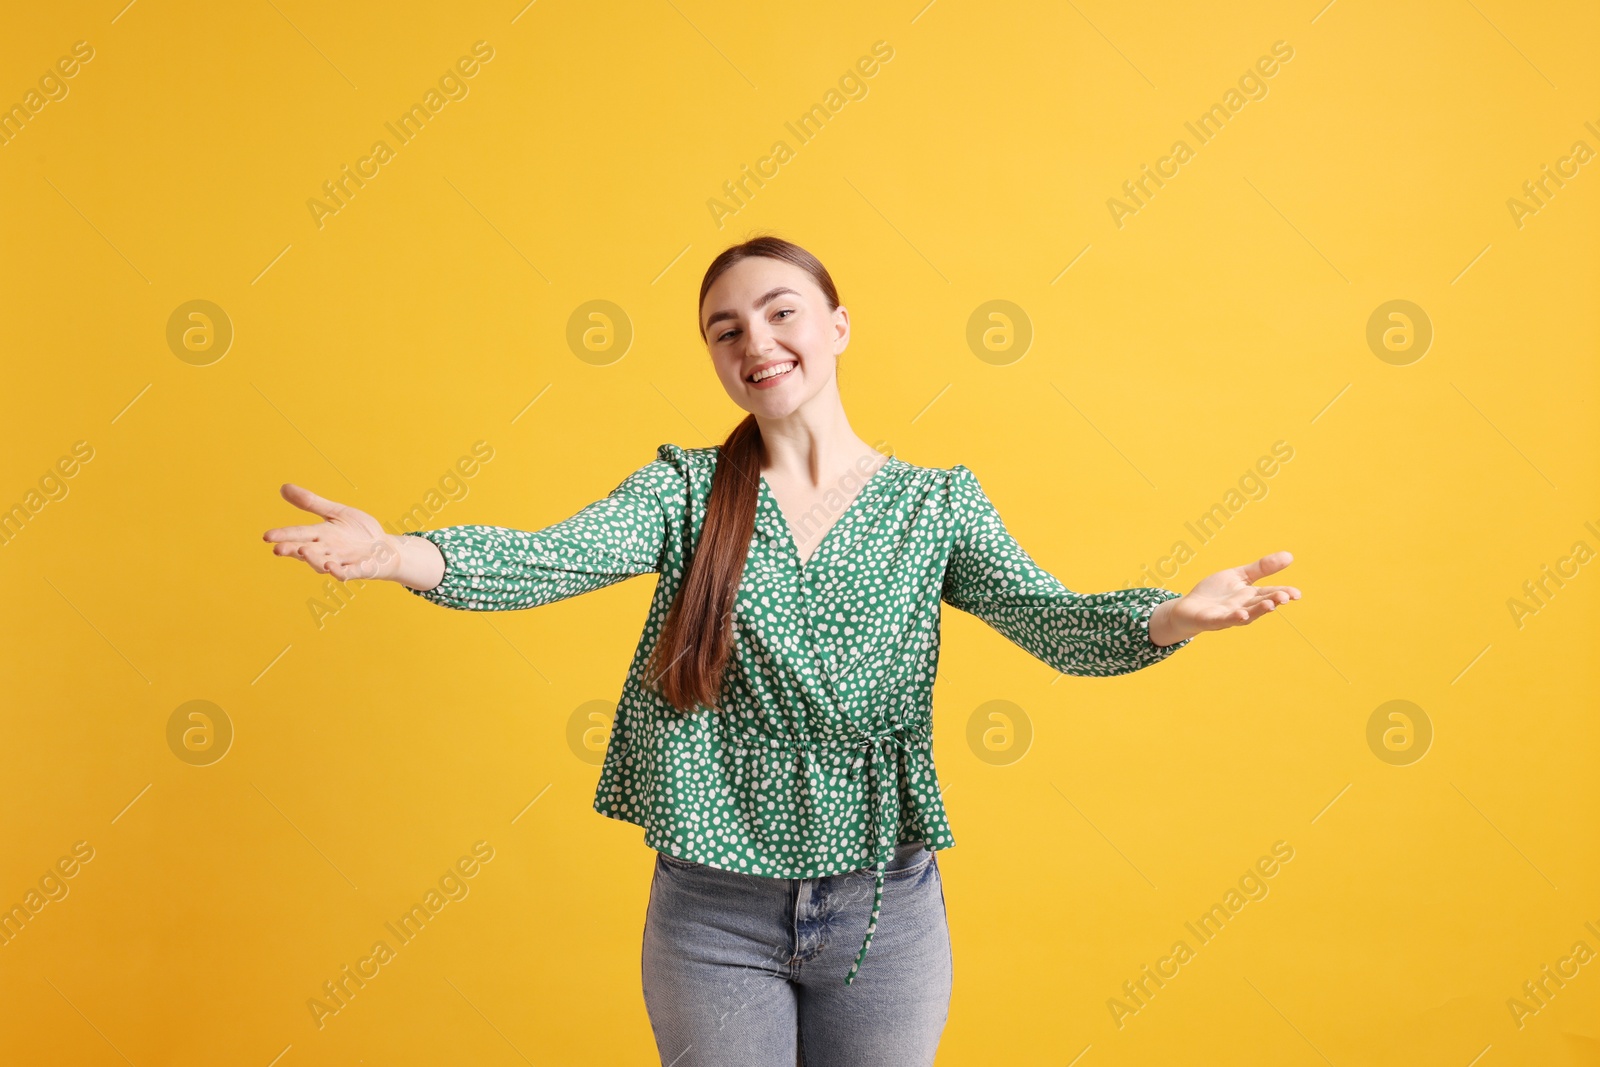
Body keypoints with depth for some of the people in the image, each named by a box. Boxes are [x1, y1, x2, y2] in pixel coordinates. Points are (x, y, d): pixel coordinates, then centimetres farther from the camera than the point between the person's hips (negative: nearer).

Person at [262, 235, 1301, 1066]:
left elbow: (1052, 619, -13)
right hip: (713, 914, 0)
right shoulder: (686, 489, -2)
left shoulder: (938, 502, 0)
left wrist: (1170, 617, -35)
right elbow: (549, 557, -18)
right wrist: (404, 555, -38)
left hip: (885, 910, 1)